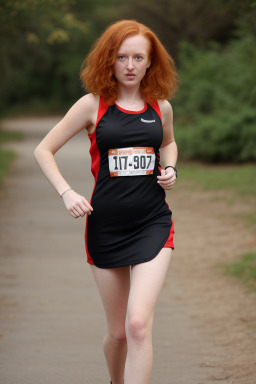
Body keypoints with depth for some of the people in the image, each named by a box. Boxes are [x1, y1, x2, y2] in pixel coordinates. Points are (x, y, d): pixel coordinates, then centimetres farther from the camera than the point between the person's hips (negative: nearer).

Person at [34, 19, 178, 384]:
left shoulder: (161, 107, 5)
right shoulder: (93, 105, -2)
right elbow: (43, 150, 5)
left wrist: (170, 169, 6)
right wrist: (67, 193, -8)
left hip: (152, 223, 0)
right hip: (105, 226, 0)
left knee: (139, 324, -18)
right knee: (118, 331, 9)